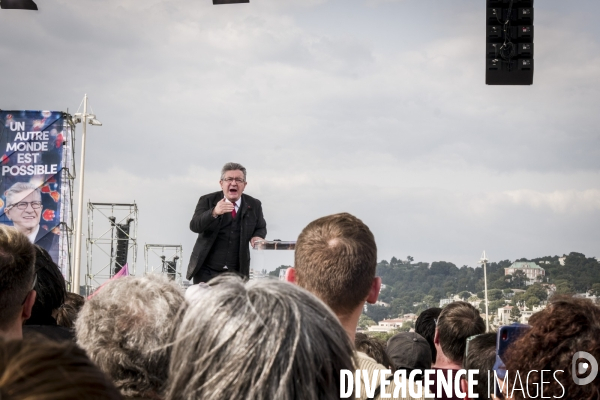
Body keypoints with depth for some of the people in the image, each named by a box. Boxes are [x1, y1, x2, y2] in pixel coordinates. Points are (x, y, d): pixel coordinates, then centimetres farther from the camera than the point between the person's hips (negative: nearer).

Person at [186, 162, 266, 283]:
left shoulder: (254, 205, 5)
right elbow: (194, 226, -15)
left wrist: (257, 237, -6)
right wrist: (214, 212, -34)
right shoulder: (207, 201, -2)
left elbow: (261, 228, 20)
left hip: (237, 272, 2)